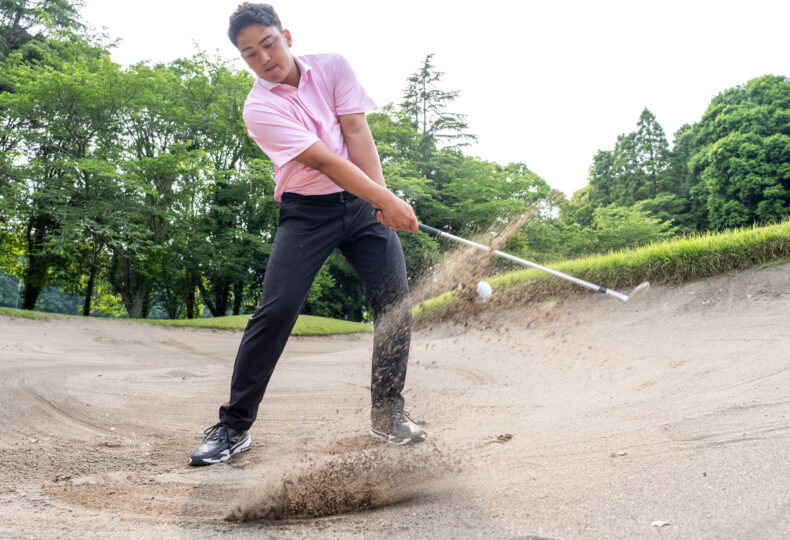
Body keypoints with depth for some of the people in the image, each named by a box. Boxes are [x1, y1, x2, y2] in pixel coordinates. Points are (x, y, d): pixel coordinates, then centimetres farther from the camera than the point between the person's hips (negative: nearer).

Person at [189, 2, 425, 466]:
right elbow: (323, 160, -21)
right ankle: (235, 427, 0)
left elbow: (357, 134, -8)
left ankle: (388, 414, 7)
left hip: (364, 202, 4)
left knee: (396, 298, -8)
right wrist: (386, 199, -27)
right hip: (306, 212, -3)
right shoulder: (260, 108, -11)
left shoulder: (333, 67, 2)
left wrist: (381, 196, -20)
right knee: (276, 310, -14)